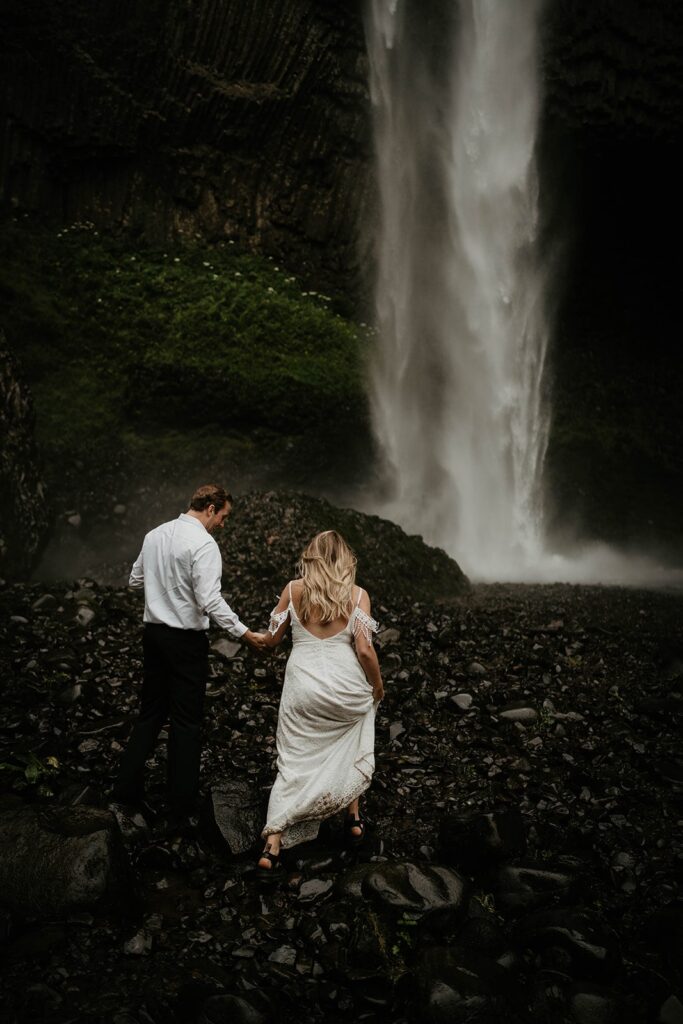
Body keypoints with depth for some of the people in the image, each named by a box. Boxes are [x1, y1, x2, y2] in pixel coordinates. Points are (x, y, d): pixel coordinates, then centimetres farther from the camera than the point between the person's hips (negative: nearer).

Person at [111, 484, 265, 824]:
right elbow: (210, 602, -23)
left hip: (153, 632, 7)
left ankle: (126, 787, 25)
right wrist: (245, 634, -18)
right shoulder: (203, 544, -17)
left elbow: (135, 580, 17)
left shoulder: (155, 535, 6)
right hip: (186, 640, -7)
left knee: (151, 712, 19)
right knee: (186, 721, 5)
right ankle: (181, 805, 14)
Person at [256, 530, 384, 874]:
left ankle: (272, 847, 2)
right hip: (346, 686, 0)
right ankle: (353, 820, 35)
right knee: (350, 752, 27)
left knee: (295, 763, 9)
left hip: (303, 686, 0)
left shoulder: (294, 589, 0)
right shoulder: (357, 595, -3)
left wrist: (257, 639, 30)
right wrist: (378, 685, 9)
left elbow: (272, 639, 6)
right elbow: (365, 651, -8)